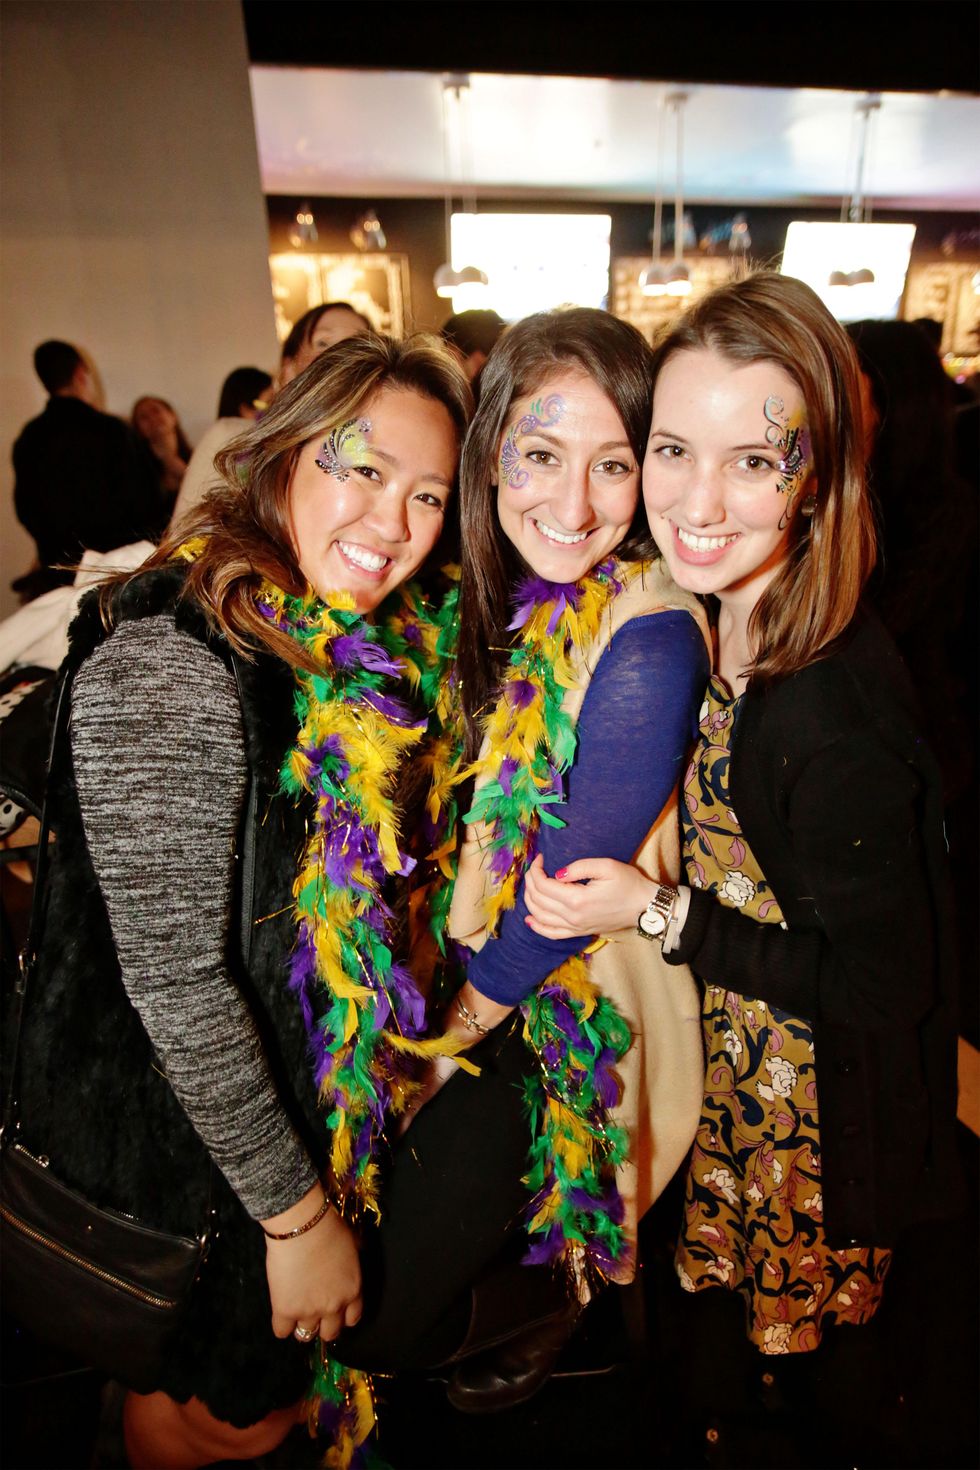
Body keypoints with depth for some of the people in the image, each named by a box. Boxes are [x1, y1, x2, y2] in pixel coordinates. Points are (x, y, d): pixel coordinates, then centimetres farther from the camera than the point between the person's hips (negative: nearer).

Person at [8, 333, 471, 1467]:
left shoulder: (328, 646, -1)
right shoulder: (169, 660, -29)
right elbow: (171, 978, -28)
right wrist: (295, 1208, -17)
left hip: (268, 1094, 8)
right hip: (169, 1144, -7)